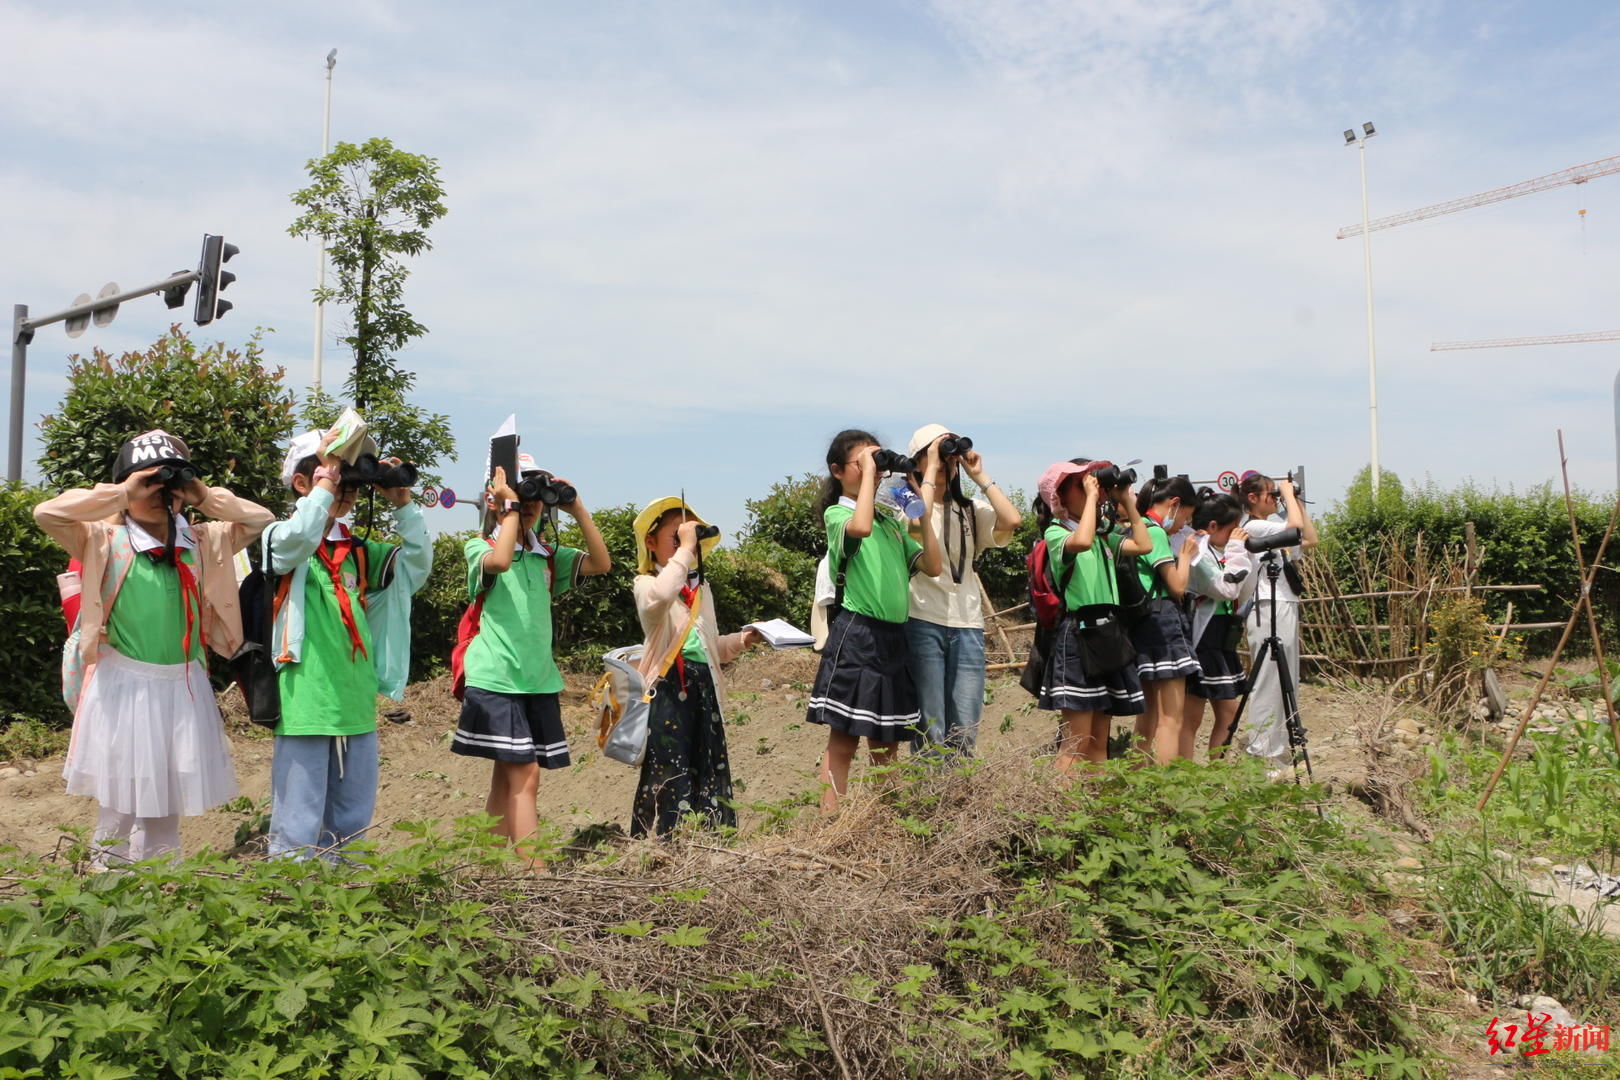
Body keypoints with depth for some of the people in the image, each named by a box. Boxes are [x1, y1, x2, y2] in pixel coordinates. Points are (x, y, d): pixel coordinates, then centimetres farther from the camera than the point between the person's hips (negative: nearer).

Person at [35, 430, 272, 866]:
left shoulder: (203, 542, 6)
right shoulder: (104, 540, -3)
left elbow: (262, 519, 7)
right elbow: (46, 513, -17)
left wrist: (205, 498, -1)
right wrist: (123, 492, -15)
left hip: (183, 686, 4)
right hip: (123, 685, -3)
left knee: (168, 793, 13)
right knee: (122, 796, 1)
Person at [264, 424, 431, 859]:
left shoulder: (358, 551, 14)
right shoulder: (282, 539, -3)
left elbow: (417, 562, 6)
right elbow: (299, 537, -27)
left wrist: (402, 503, 0)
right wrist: (327, 479, -19)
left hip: (356, 702, 7)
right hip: (305, 703, -6)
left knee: (353, 815, 14)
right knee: (298, 824, -2)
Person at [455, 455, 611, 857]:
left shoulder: (547, 556, 14)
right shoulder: (479, 548, -1)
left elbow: (601, 563, 1)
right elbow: (500, 560, -26)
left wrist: (578, 510, -5)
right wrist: (510, 504, -18)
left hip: (540, 680, 6)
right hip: (496, 679, -6)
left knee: (507, 779, 10)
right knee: (524, 776, -13)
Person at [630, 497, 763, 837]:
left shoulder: (701, 588, 20)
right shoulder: (646, 583, -3)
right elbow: (659, 597, -31)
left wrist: (739, 641, 7)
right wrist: (685, 550, -23)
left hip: (705, 686, 7)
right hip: (668, 685, -7)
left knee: (708, 767, 9)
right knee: (669, 768, -9)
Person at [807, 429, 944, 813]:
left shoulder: (891, 522, 17)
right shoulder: (836, 513, -2)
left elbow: (932, 566, 10)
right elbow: (860, 527, -28)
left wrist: (924, 516, 2)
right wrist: (868, 471, -17)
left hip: (893, 638, 7)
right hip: (856, 637, -7)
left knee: (887, 745, 11)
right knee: (843, 741, -5)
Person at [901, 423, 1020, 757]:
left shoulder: (971, 509, 15)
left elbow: (1012, 520, -5)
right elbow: (920, 523, -23)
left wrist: (980, 476, 1)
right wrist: (929, 473, -12)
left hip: (968, 624, 4)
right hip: (923, 622, -4)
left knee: (965, 734, 2)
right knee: (931, 733, -3)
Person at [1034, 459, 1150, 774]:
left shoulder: (1103, 534, 18)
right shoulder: (1055, 532, -5)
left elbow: (1142, 545, 11)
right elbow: (1080, 542, -27)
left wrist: (1128, 501, 11)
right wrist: (1091, 497, -17)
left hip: (1109, 633, 8)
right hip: (1078, 636, -8)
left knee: (1099, 741, 10)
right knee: (1077, 742, -10)